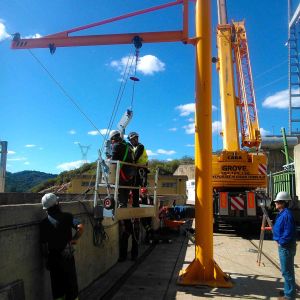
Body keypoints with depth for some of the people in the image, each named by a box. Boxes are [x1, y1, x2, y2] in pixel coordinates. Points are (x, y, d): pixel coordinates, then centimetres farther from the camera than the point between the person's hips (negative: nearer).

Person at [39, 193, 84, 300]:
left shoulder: (44, 223, -6)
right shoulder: (67, 217, -10)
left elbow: (44, 244, -3)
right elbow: (80, 227, -24)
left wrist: (47, 259, 8)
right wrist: (74, 239, -9)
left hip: (52, 258, 2)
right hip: (67, 256, -2)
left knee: (57, 283, 16)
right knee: (70, 282, 13)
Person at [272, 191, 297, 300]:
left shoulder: (286, 214, -22)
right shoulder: (282, 213, 9)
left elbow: (289, 232, -25)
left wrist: (281, 242, -16)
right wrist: (280, 241, 12)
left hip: (286, 246, -10)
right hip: (283, 246, 10)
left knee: (287, 271, 1)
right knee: (287, 270, 20)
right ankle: (289, 290, 33)